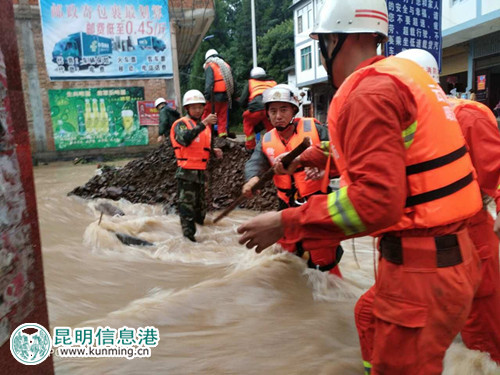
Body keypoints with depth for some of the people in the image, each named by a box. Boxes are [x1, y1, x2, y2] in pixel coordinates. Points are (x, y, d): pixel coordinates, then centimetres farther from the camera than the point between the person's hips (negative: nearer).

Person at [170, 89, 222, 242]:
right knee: (187, 205, -6)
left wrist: (214, 152, 2)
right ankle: (189, 235, -1)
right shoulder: (181, 124, -7)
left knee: (200, 206, 18)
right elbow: (185, 139, -30)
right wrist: (204, 123, -34)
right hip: (186, 171, -7)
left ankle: (198, 229, 33)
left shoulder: (206, 126, 15)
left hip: (201, 171, 7)